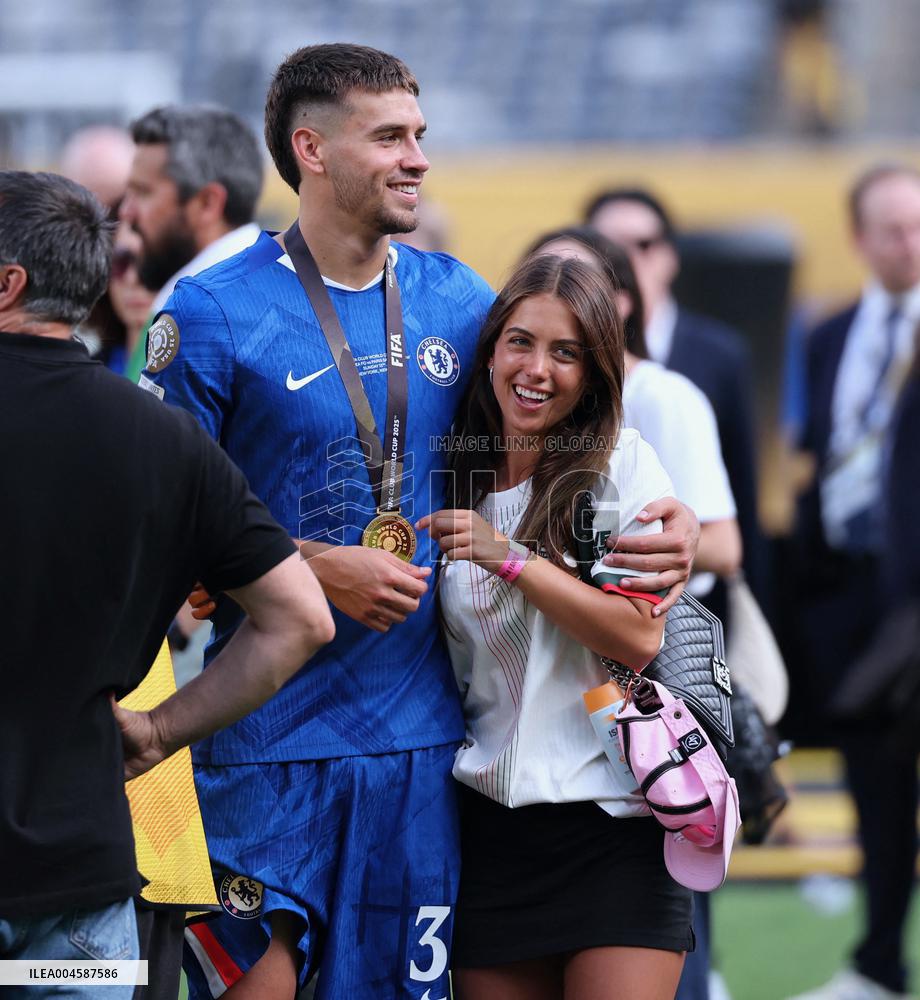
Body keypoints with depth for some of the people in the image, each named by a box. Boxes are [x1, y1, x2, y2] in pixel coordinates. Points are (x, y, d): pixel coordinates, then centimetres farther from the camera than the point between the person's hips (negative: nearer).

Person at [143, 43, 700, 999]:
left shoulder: (459, 301, 9)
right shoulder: (215, 311, -6)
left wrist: (670, 517, 4)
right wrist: (316, 568, -15)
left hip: (419, 733, 5)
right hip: (268, 737, -5)